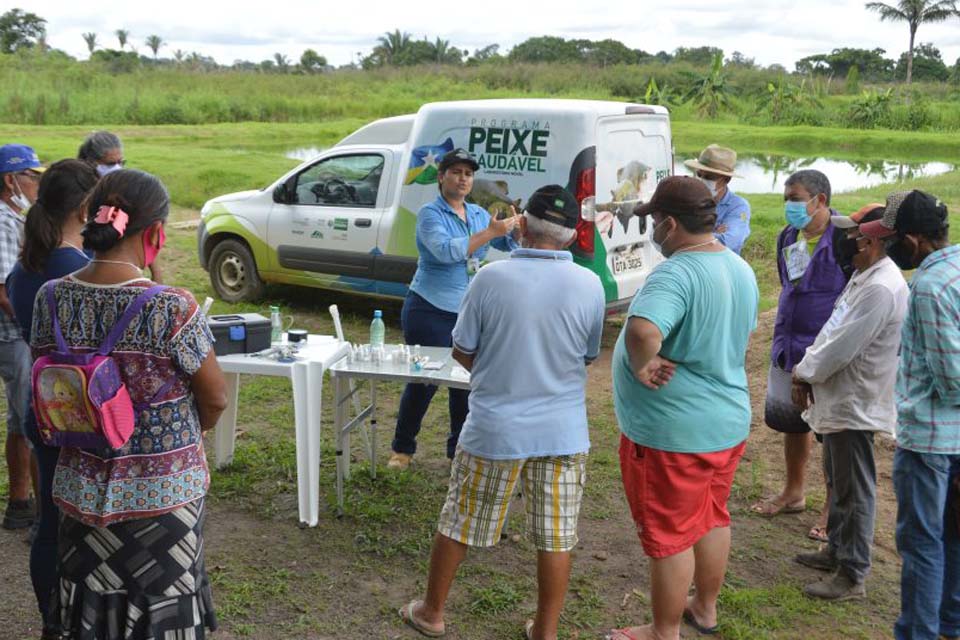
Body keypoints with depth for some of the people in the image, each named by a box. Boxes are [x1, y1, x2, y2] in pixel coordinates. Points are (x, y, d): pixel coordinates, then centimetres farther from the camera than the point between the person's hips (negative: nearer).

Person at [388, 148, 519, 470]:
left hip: (469, 313, 5)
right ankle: (402, 448, 20)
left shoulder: (479, 214, 9)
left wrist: (515, 231, -19)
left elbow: (509, 246, 3)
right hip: (430, 312, -5)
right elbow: (446, 251, -26)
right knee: (423, 381, 1)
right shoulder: (430, 214, -8)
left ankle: (459, 449, 21)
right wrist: (490, 233, -30)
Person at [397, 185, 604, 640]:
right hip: (562, 431, 1)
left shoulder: (490, 278, -13)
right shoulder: (589, 285, -8)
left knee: (459, 524, 16)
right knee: (555, 537, 13)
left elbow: (462, 352, -4)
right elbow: (588, 356, 6)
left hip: (495, 428, -1)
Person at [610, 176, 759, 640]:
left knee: (669, 536, 7)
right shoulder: (741, 269, 4)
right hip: (730, 420, 9)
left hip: (674, 431, -9)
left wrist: (642, 365, -25)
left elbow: (643, 329, -44)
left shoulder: (675, 274, -26)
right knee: (712, 519, 24)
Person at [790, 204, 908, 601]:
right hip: (838, 401, 10)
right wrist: (807, 368, 4)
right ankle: (837, 551, 39)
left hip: (855, 406, -10)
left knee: (853, 492, 1)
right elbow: (831, 332, 15)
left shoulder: (881, 289, -25)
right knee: (838, 483, 23)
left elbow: (842, 347, -25)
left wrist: (805, 374, -10)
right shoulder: (863, 277, 10)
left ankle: (852, 575, 13)